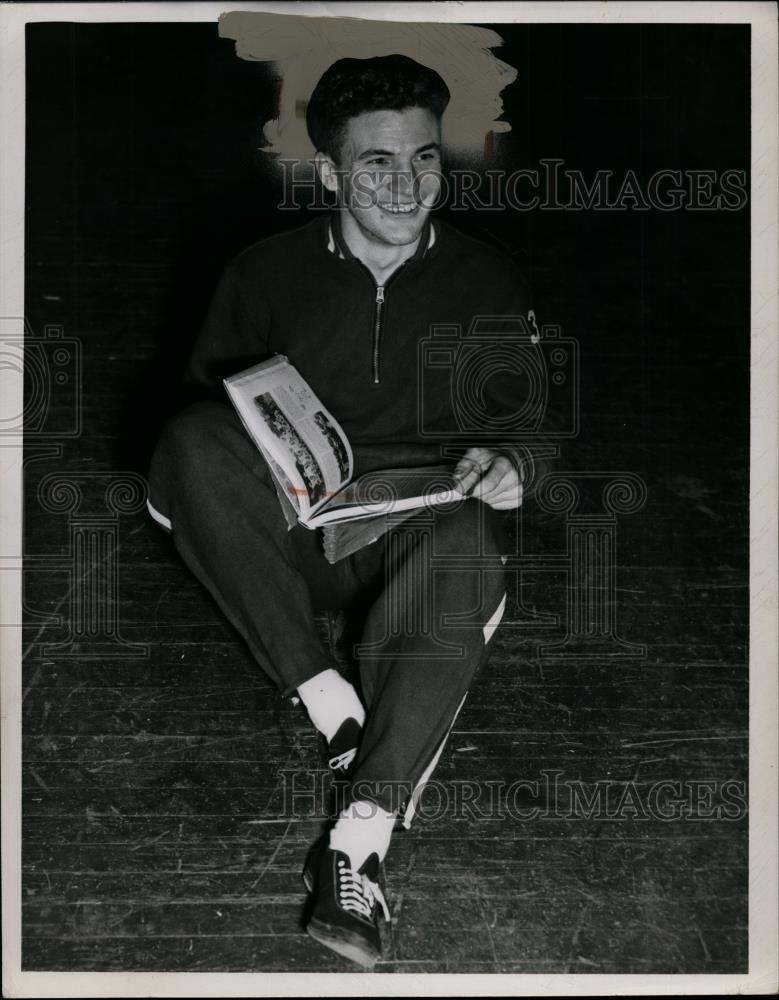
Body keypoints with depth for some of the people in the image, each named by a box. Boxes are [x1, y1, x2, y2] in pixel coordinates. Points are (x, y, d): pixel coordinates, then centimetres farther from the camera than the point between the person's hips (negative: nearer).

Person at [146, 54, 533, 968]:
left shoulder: (490, 283, 12)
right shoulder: (266, 275, 9)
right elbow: (198, 403, 8)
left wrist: (506, 462, -8)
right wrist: (191, 485, -16)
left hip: (424, 517, 0)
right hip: (291, 534, 1)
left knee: (465, 551, -39)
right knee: (191, 442, -31)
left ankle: (357, 845, -43)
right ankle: (335, 711, -34)